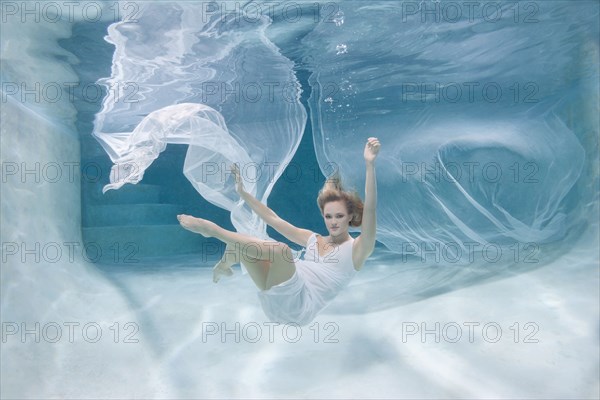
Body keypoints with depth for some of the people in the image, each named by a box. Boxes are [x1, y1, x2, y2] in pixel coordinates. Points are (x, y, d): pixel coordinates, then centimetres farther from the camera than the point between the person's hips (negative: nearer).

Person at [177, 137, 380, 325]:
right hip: (274, 302, 6)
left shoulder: (355, 249, 1)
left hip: (299, 306, -6)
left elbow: (369, 210, -16)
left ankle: (211, 228, -21)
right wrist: (243, 193, 17)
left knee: (280, 250, -32)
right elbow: (274, 219, 20)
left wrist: (370, 165, -28)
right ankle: (223, 268, 17)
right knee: (237, 243, -8)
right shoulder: (313, 239, 18)